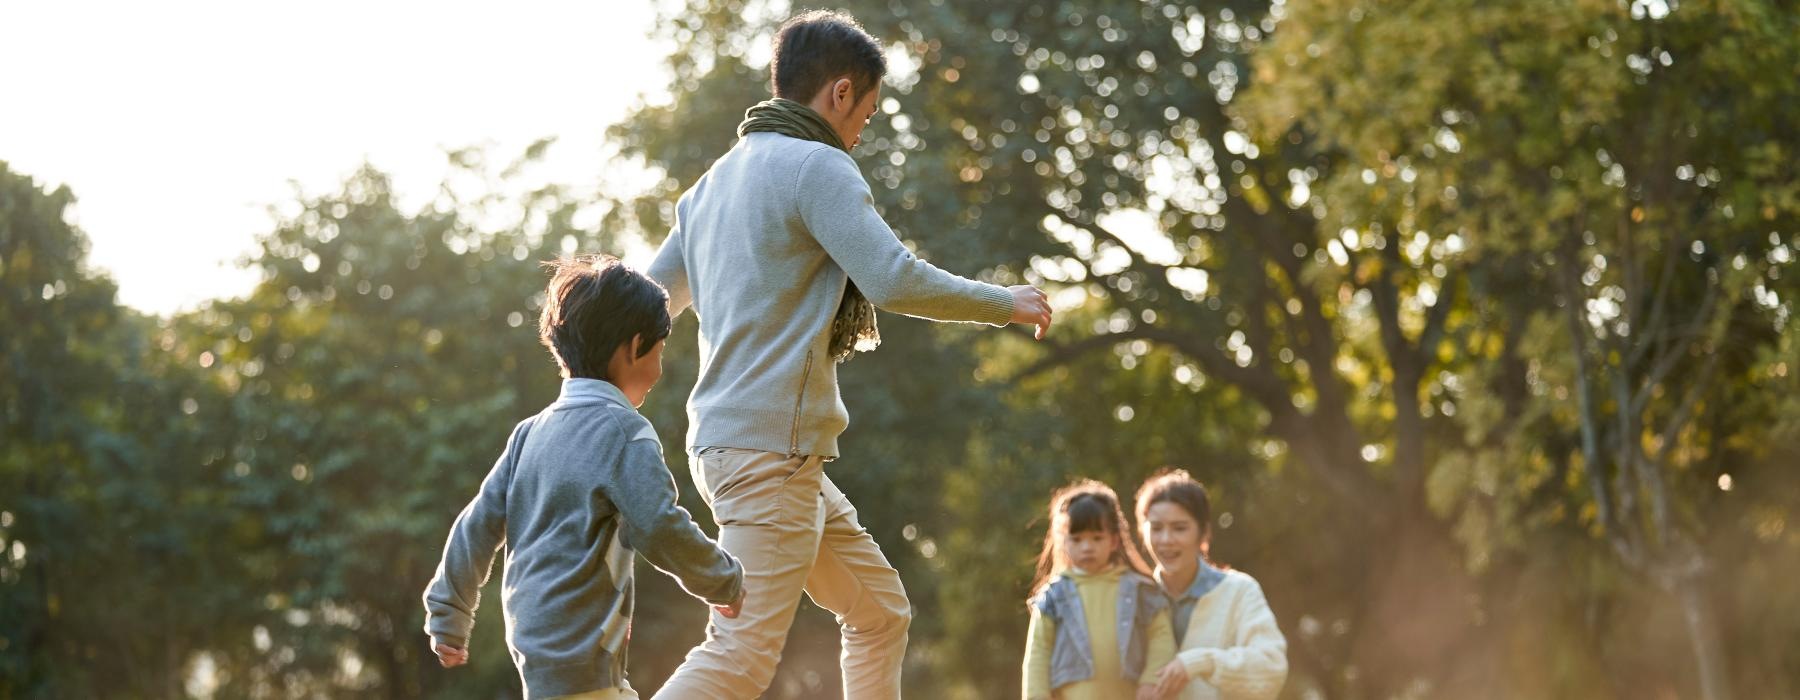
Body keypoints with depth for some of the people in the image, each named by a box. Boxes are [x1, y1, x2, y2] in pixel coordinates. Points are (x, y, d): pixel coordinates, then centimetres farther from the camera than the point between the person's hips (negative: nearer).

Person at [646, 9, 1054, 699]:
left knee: (880, 612, 17)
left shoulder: (716, 179, 18)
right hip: (771, 444, -10)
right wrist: (1005, 304, -4)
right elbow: (897, 280, -17)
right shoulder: (818, 167, -9)